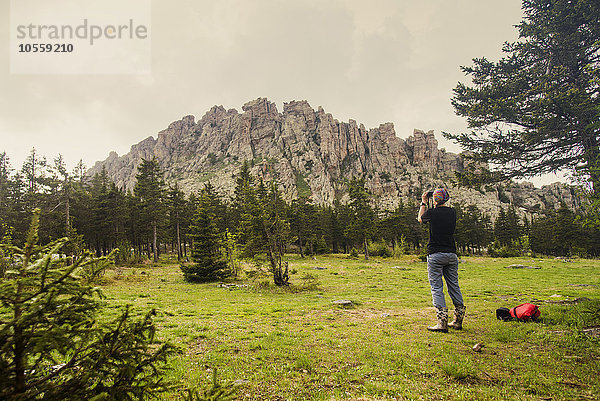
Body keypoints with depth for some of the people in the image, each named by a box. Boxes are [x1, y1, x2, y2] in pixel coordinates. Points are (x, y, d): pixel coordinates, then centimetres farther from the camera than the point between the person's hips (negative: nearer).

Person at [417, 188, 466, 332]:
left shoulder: (432, 212, -9)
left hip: (435, 254, -5)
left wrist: (423, 202, 24)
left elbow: (420, 219, 13)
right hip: (451, 254, 5)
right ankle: (458, 321, 21)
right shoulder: (452, 212, 4)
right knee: (454, 286, 13)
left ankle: (442, 323, -4)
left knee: (437, 288, -1)